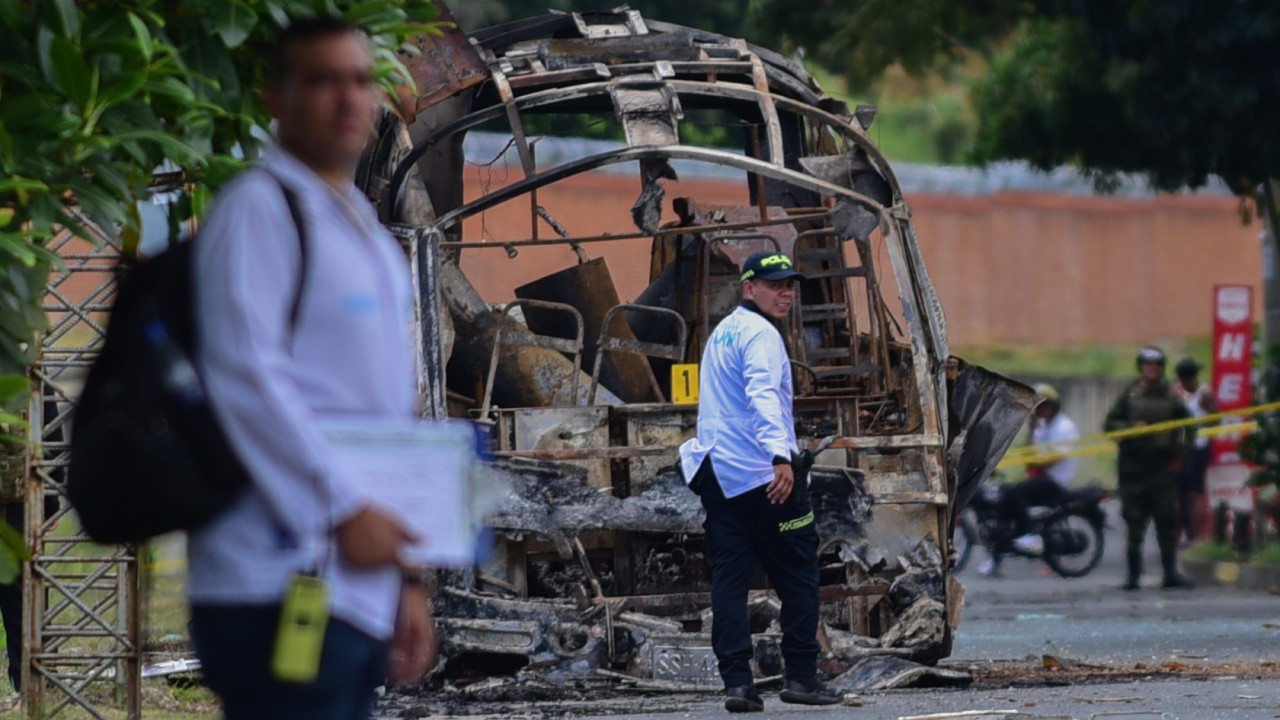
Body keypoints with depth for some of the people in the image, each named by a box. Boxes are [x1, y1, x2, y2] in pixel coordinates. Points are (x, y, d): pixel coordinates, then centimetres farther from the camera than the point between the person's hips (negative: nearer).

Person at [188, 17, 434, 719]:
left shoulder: (366, 233, 22)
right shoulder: (260, 207, -5)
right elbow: (245, 375, -15)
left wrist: (405, 581, 21)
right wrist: (344, 509, -18)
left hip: (357, 590, 9)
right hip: (284, 588, -9)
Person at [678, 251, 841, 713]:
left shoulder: (722, 332, 19)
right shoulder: (760, 335, -10)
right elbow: (762, 395, -27)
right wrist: (780, 456, -40)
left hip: (716, 474, 8)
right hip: (760, 475, -8)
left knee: (729, 577, 2)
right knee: (798, 574, 1)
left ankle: (736, 681, -4)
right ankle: (801, 676, 1)